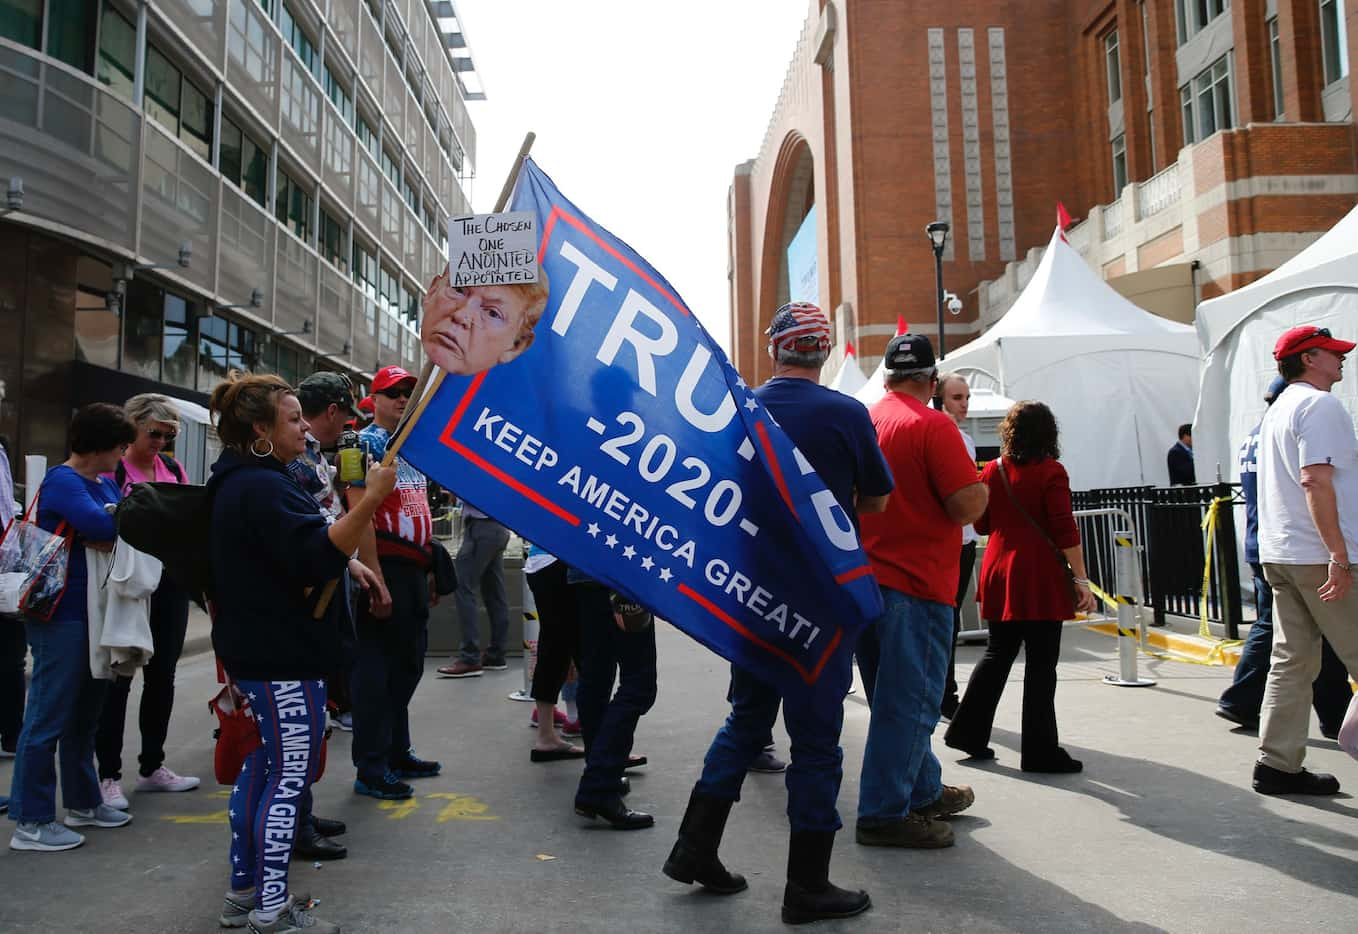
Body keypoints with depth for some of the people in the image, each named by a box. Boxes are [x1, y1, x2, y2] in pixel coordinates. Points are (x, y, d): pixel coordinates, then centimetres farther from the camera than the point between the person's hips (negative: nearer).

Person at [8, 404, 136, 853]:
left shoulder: (105, 484, 12)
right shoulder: (61, 481, -15)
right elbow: (99, 524, -30)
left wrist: (114, 536, -17)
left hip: (95, 613, 9)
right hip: (61, 616, -9)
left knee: (84, 713, 17)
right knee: (49, 715, -2)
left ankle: (82, 802, 30)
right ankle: (30, 822, 7)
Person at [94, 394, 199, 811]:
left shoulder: (174, 468, 11)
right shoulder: (110, 468, -8)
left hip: (170, 580, 6)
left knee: (162, 675, 12)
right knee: (117, 679, 0)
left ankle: (152, 766, 24)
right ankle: (108, 775, 10)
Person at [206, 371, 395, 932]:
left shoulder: (241, 483, 15)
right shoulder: (262, 488, -20)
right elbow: (316, 557, -31)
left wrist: (347, 562, 25)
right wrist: (371, 499, -34)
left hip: (257, 649, 11)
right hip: (283, 657, -11)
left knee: (262, 765, 17)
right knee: (291, 776, -3)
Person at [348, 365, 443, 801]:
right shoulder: (366, 443, -8)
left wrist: (428, 569, 17)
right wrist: (376, 580, -23)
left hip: (414, 568, 9)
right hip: (385, 567, -9)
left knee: (407, 666, 16)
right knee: (376, 668, -2)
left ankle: (398, 753, 28)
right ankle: (371, 769, 5)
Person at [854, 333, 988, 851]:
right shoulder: (932, 425, -13)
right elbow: (967, 506, -18)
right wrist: (983, 486, 2)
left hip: (862, 578, 8)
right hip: (914, 583, -8)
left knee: (896, 696, 18)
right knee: (909, 702, 0)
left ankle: (924, 791, 33)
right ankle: (886, 813, 6)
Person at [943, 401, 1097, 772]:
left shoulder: (991, 471, 6)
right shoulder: (1051, 472, -8)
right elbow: (1065, 530, -13)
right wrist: (1081, 579, -9)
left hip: (999, 574, 5)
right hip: (1040, 578, -5)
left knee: (997, 654, 17)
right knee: (1041, 664, 2)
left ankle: (967, 731, 21)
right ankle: (1040, 752, 7)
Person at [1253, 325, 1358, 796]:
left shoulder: (1277, 409, 20)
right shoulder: (1320, 405, -10)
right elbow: (1315, 480, -21)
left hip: (1279, 555, 9)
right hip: (1320, 556, -9)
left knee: (1292, 661, 9)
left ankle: (1278, 764, 10)